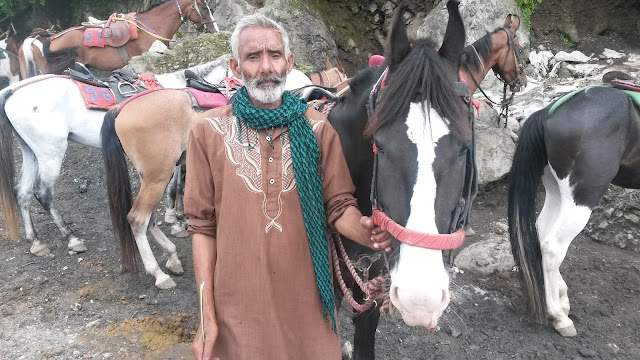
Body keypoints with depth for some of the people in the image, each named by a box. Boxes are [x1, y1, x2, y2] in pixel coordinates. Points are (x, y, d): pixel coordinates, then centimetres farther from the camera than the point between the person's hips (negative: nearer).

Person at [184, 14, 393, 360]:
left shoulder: (317, 128, -2)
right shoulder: (208, 131, -5)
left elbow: (339, 206, 1)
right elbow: (203, 227, -3)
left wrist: (365, 231, -22)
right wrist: (207, 317, -4)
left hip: (307, 300, 1)